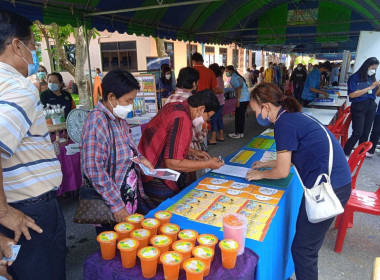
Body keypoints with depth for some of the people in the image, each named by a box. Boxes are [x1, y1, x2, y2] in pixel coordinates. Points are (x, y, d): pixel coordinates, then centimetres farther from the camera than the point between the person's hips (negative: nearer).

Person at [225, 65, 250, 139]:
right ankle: (241, 133, 20)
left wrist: (238, 100, -19)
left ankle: (237, 133, 3)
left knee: (238, 115, -3)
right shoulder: (236, 76, 18)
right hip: (246, 98, 10)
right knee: (242, 115, 13)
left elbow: (238, 89, -19)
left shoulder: (234, 78, -11)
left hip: (242, 99, -10)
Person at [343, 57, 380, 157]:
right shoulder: (355, 77, -8)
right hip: (359, 107, -6)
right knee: (357, 133, -10)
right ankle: (345, 154, 0)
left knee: (366, 133, 10)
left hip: (371, 107, 6)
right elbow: (352, 94, -19)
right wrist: (370, 87, -15)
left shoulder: (372, 78, 10)